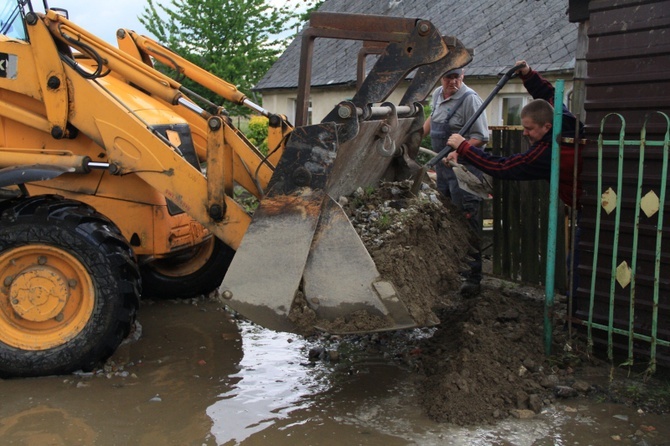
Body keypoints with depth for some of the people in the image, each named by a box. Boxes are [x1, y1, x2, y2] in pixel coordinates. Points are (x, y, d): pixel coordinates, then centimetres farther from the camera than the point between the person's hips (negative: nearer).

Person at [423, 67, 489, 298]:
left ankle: (473, 277, -8)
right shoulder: (438, 94, 11)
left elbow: (481, 137, -17)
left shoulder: (469, 99, -14)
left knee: (466, 223, -11)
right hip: (442, 166, 9)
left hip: (464, 168, -9)